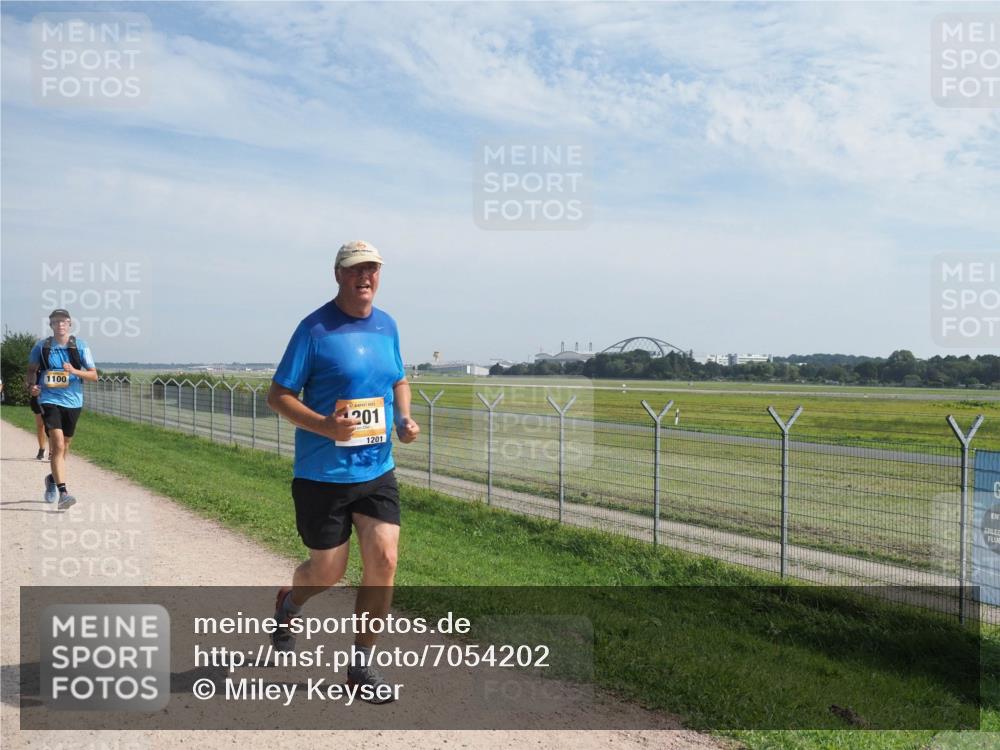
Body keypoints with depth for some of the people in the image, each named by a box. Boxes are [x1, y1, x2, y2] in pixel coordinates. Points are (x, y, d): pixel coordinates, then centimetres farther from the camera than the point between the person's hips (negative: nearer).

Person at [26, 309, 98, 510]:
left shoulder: (80, 346, 0)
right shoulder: (41, 346, 1)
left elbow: (94, 376, -2)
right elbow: (32, 369, 15)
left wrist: (75, 371, -19)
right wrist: (31, 385, -4)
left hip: (73, 401, 2)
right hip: (49, 400, -2)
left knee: (64, 445, 16)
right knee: (57, 444, -17)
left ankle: (53, 478, 42)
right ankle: (63, 493, -21)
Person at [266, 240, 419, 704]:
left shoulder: (387, 326, 7)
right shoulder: (314, 329, -10)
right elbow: (278, 395, -10)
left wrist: (405, 420, 1)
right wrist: (325, 426, -25)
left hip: (377, 470, 4)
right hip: (322, 474, -4)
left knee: (383, 561, -5)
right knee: (328, 571, 8)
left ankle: (360, 665, 13)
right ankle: (287, 605, 45)